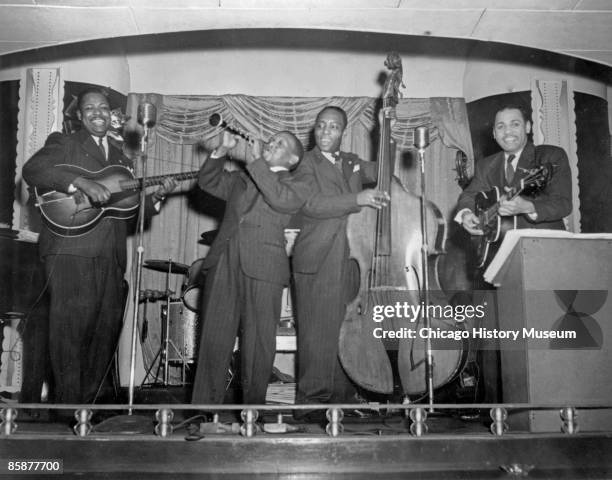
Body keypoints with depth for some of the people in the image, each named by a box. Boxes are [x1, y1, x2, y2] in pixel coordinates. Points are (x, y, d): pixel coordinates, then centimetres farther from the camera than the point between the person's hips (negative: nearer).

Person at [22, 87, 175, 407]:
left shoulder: (121, 159, 25)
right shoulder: (62, 144, 8)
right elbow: (32, 170, -11)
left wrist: (156, 196, 5)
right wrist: (82, 182, -22)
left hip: (111, 257, 6)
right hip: (71, 251, -6)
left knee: (107, 327, 8)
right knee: (70, 328, -7)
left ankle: (97, 397, 21)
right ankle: (69, 403, 0)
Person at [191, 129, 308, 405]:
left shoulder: (295, 187, 11)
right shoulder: (240, 179, 26)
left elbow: (280, 199, -9)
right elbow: (207, 182, 23)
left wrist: (256, 162, -4)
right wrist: (222, 151, 10)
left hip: (262, 269, -3)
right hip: (223, 264, 4)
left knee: (258, 344, -3)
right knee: (213, 340, 0)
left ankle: (253, 402, 9)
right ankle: (205, 402, 5)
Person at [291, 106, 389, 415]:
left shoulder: (352, 162, 20)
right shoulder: (307, 164, 2)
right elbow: (310, 204, -15)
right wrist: (357, 199, -23)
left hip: (350, 260, 5)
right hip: (316, 262, -5)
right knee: (317, 334, -6)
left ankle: (343, 396, 12)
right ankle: (311, 399, 1)